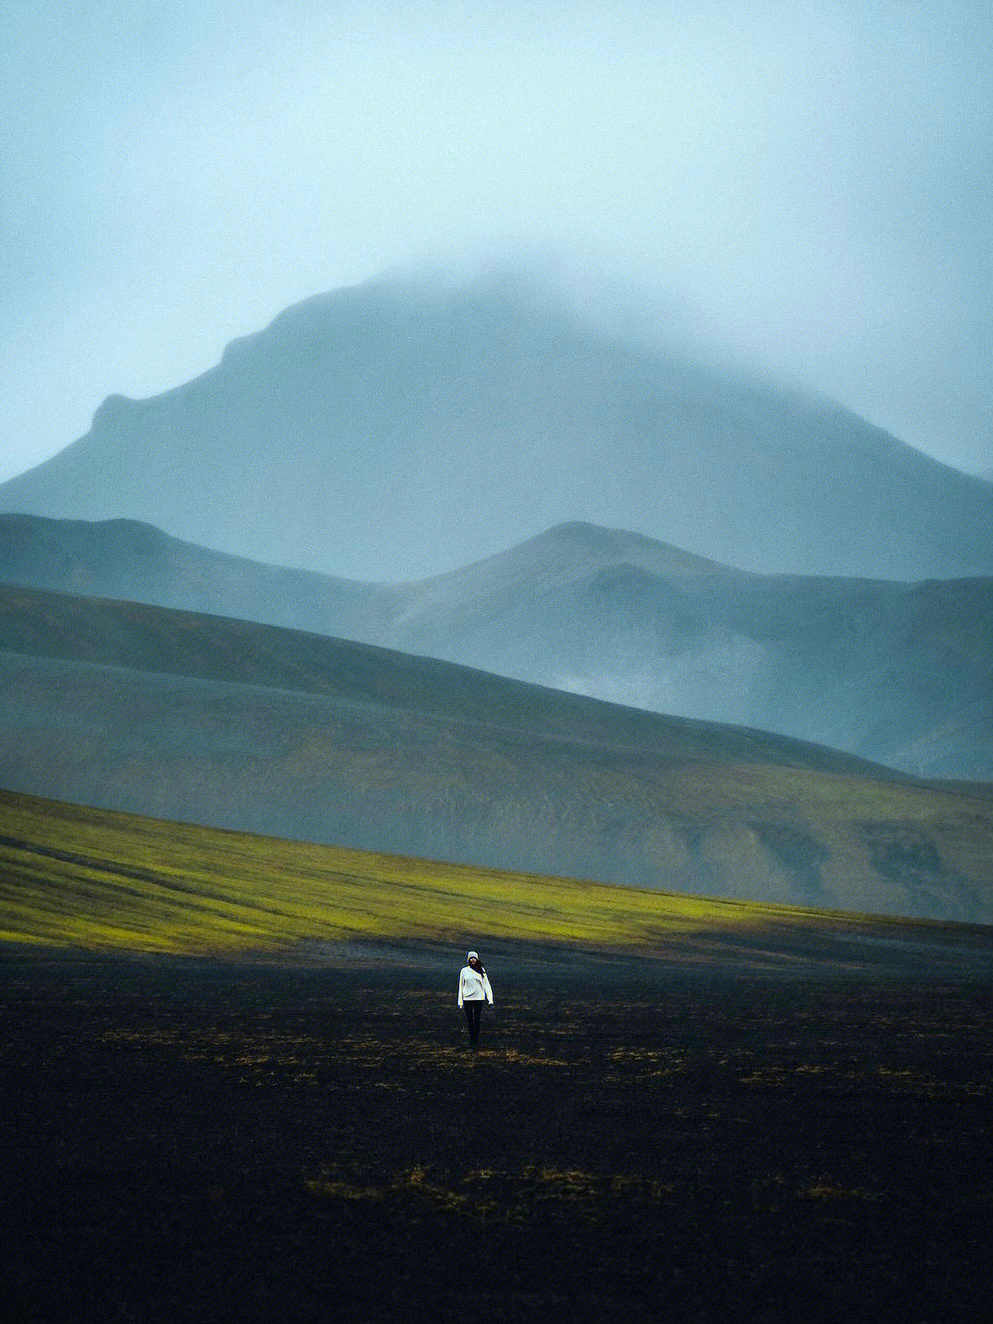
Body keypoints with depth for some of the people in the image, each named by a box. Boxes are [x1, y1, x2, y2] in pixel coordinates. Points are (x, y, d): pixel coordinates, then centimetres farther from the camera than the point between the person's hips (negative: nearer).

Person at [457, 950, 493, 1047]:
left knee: (477, 1021, -3)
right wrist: (460, 1001, 5)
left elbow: (486, 984, 3)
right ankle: (471, 1038, 17)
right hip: (467, 998, 1)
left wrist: (490, 999, -4)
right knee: (469, 1021, 4)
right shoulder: (464, 971, 4)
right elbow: (461, 986, 8)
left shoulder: (481, 970, 3)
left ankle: (476, 1041, 3)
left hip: (478, 998, -1)